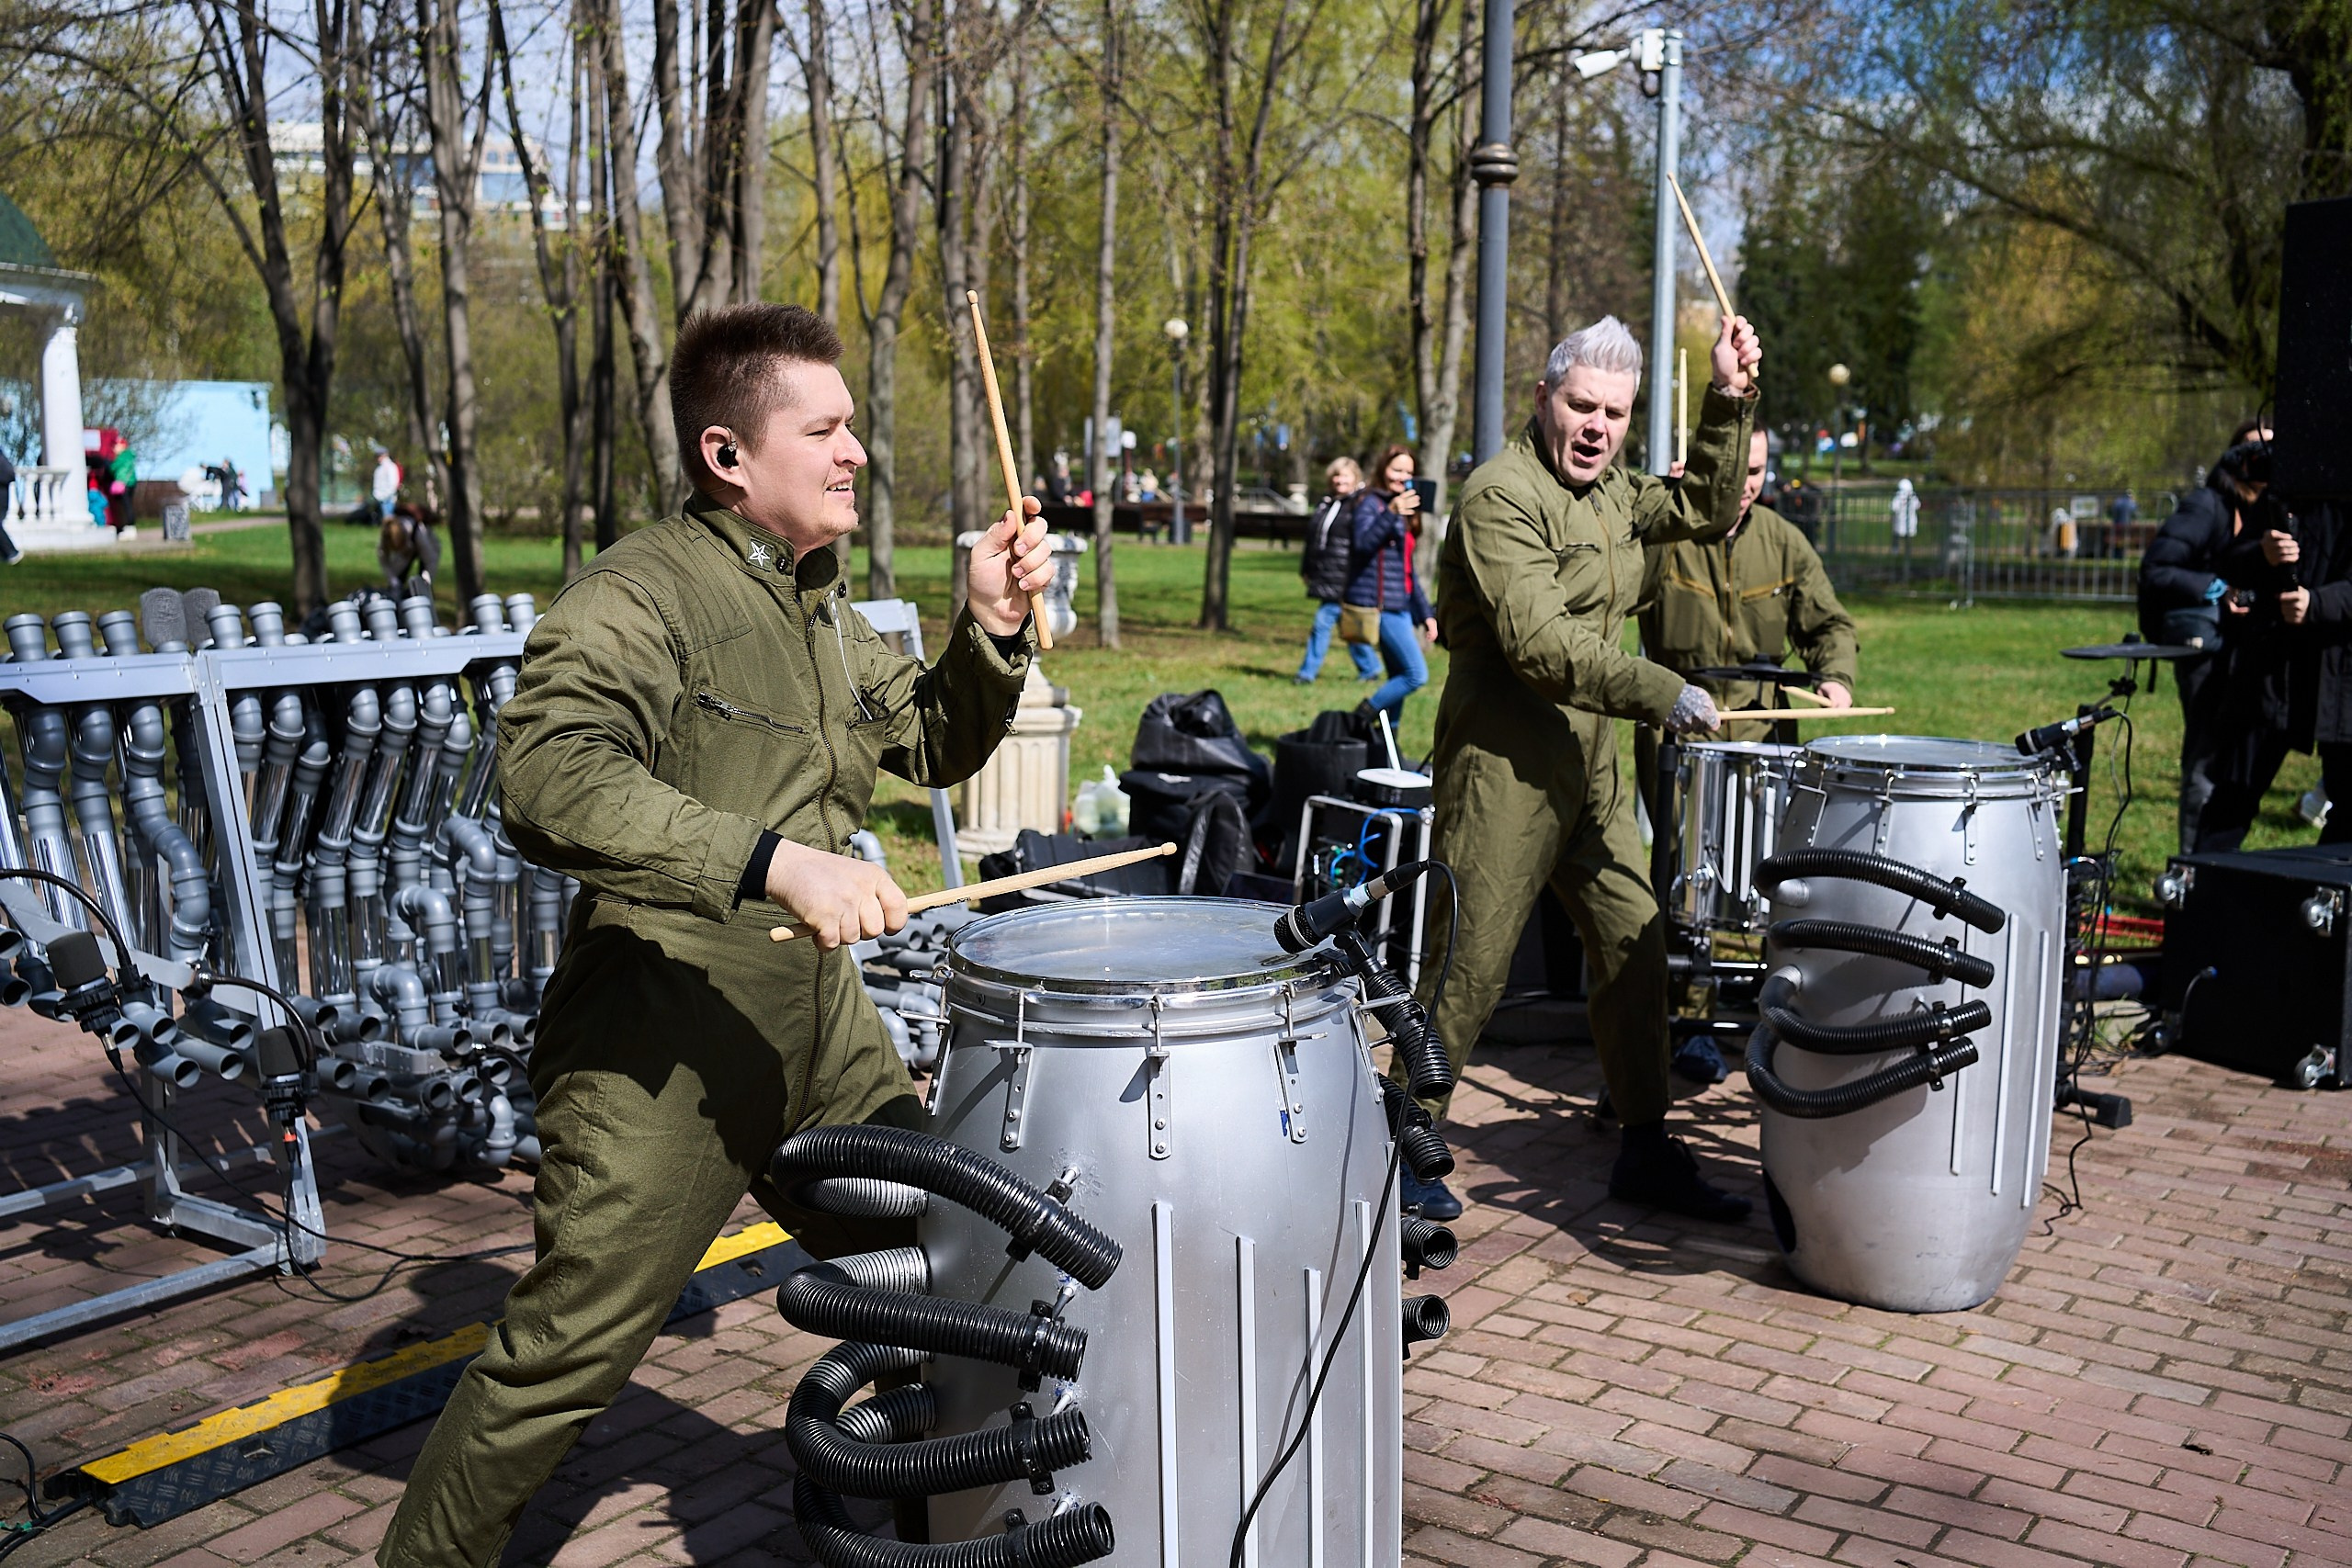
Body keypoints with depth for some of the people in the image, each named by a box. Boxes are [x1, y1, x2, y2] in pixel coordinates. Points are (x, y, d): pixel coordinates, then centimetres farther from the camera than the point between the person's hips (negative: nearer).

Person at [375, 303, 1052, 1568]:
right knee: (565, 1351, -4)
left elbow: (935, 744, 21)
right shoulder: (639, 594, -16)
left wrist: (991, 629, 3)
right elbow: (552, 775, -32)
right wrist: (773, 859, -39)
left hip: (817, 1014, 9)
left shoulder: (820, 603, 14)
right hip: (665, 1031, -8)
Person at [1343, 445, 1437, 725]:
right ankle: (1364, 714, -3)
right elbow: (1362, 542, -24)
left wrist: (1425, 613, 22)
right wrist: (1391, 513, -36)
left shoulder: (1404, 513, 21)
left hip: (1399, 606, 9)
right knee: (1417, 675, -14)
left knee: (1400, 678, 9)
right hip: (1380, 604, -9)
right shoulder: (1369, 502, -5)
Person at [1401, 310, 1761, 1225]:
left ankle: (1645, 1150, 22)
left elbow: (1709, 510, 23)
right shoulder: (1501, 494, -13)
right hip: (1504, 761, -9)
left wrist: (1729, 403, 11)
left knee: (1635, 944, 10)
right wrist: (1657, 691, -27)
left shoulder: (1611, 492, 15)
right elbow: (1534, 640, -23)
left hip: (1590, 758, 9)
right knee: (1468, 968, -4)